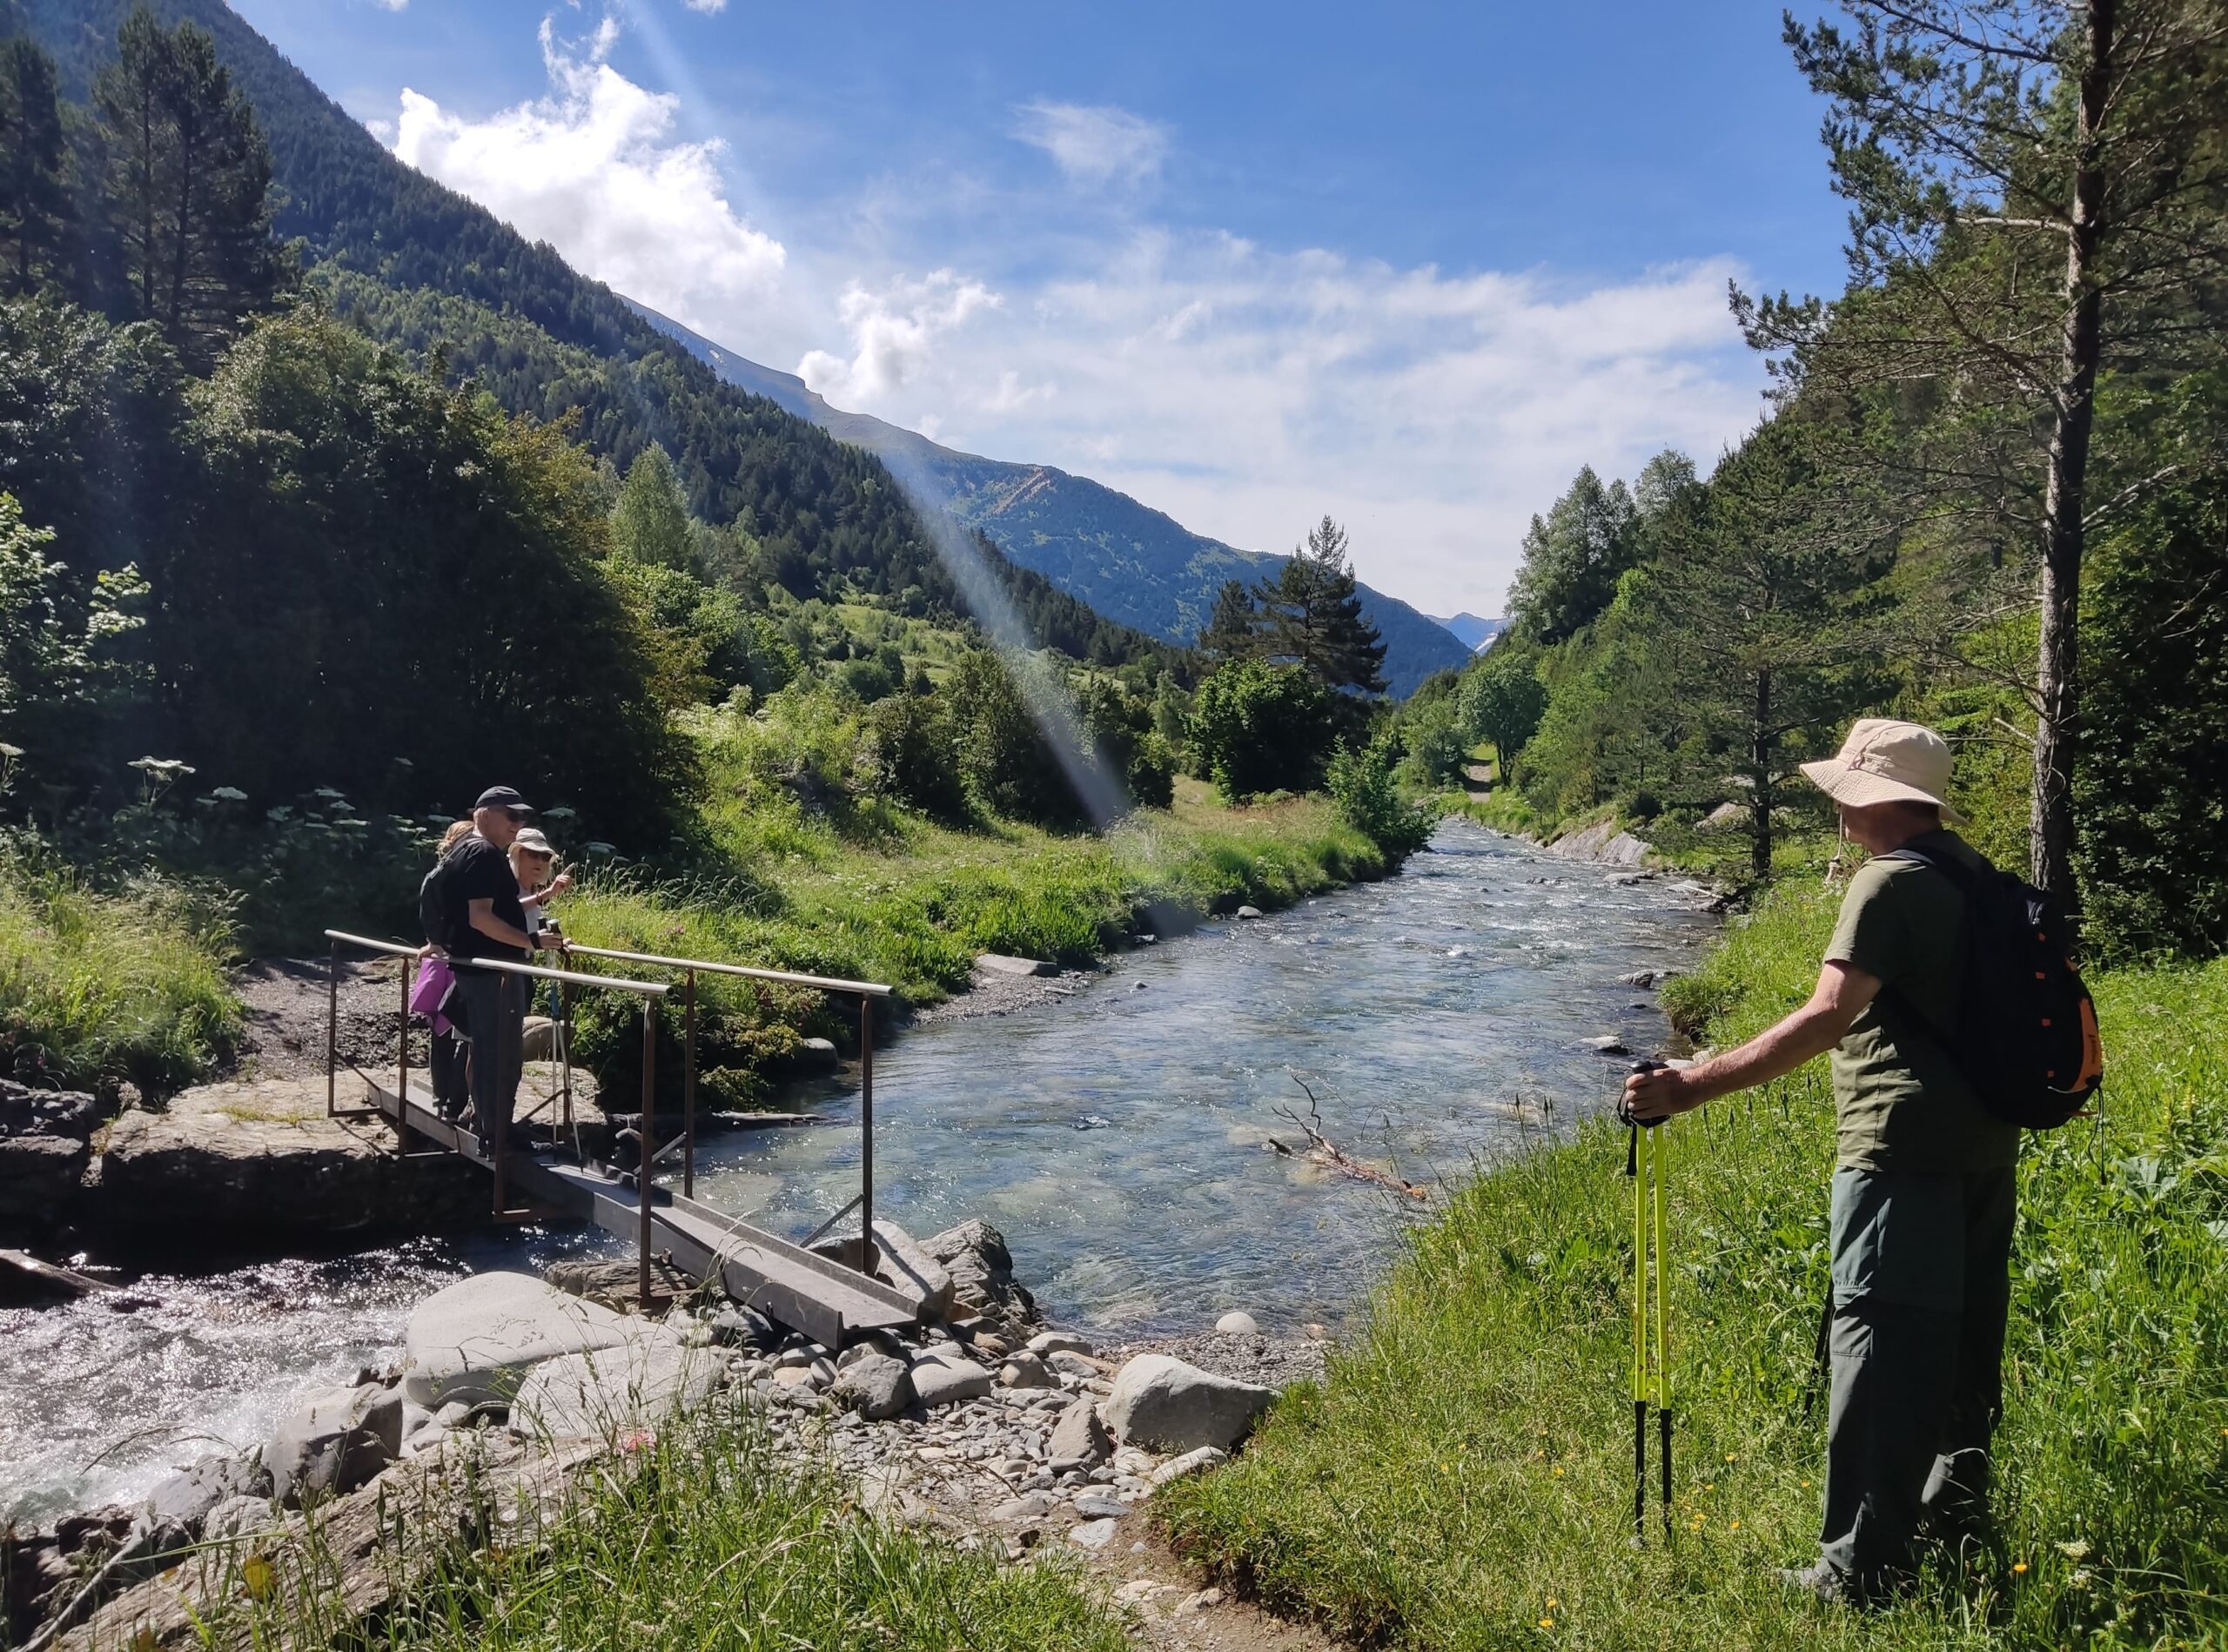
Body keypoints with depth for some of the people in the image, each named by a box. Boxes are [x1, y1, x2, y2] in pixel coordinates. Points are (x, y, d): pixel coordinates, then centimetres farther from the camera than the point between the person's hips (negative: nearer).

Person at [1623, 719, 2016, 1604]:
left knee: (1875, 1341, -6)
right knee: (1963, 1331, 19)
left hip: (1903, 1148, -10)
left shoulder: (1890, 883, -16)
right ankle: (1954, 1508, 34)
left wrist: (1692, 1085, -29)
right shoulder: (1974, 874, 12)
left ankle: (1862, 1564, -2)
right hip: (1985, 1145, 10)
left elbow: (1827, 1017, -26)